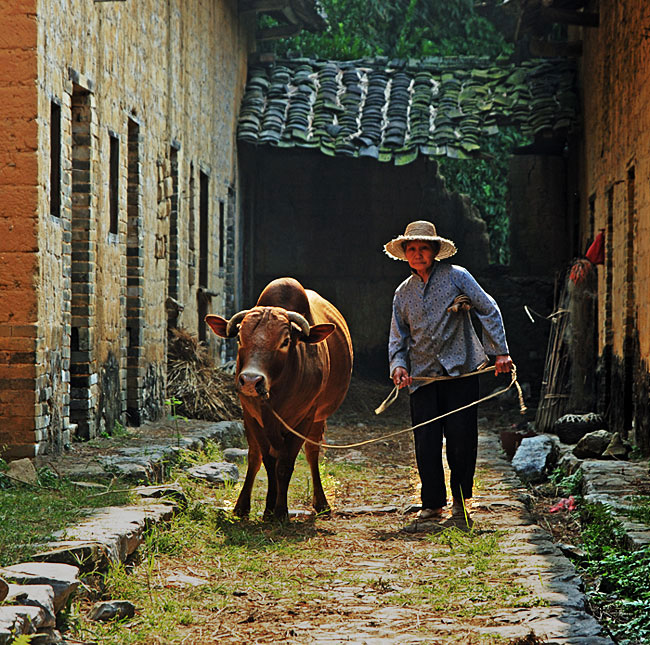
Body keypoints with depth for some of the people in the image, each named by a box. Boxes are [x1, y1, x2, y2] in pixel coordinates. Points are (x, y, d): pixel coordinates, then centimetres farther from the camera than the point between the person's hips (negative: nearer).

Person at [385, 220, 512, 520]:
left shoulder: (456, 276, 1)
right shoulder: (403, 293, 12)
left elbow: (489, 311, 1)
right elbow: (398, 337, 16)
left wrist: (500, 351, -5)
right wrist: (398, 365, -3)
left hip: (460, 370, -3)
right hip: (422, 376, 3)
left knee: (461, 436, -3)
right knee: (426, 441, -2)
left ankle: (460, 497, 16)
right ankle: (432, 503, 10)